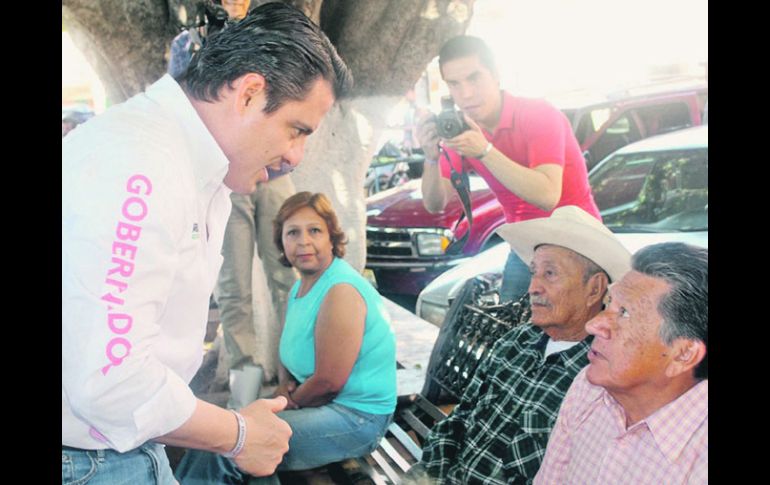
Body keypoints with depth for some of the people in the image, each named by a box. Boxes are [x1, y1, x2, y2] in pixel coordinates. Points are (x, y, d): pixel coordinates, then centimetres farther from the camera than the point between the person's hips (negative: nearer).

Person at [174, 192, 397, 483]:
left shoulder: (341, 292, -22)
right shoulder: (300, 288, 9)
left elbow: (328, 382, -22)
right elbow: (291, 346, 22)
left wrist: (291, 400, -4)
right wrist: (285, 385, 1)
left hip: (356, 417, -9)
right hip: (325, 405, 9)